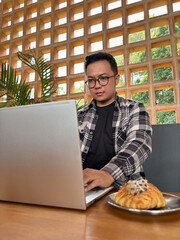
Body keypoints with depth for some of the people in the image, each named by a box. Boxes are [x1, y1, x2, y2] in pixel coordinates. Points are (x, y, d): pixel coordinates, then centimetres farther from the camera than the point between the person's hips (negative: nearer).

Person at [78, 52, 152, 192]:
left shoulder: (135, 109, 5)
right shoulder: (80, 116, 14)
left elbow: (139, 143, -14)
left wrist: (108, 174, -32)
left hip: (123, 184, -3)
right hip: (83, 187, 4)